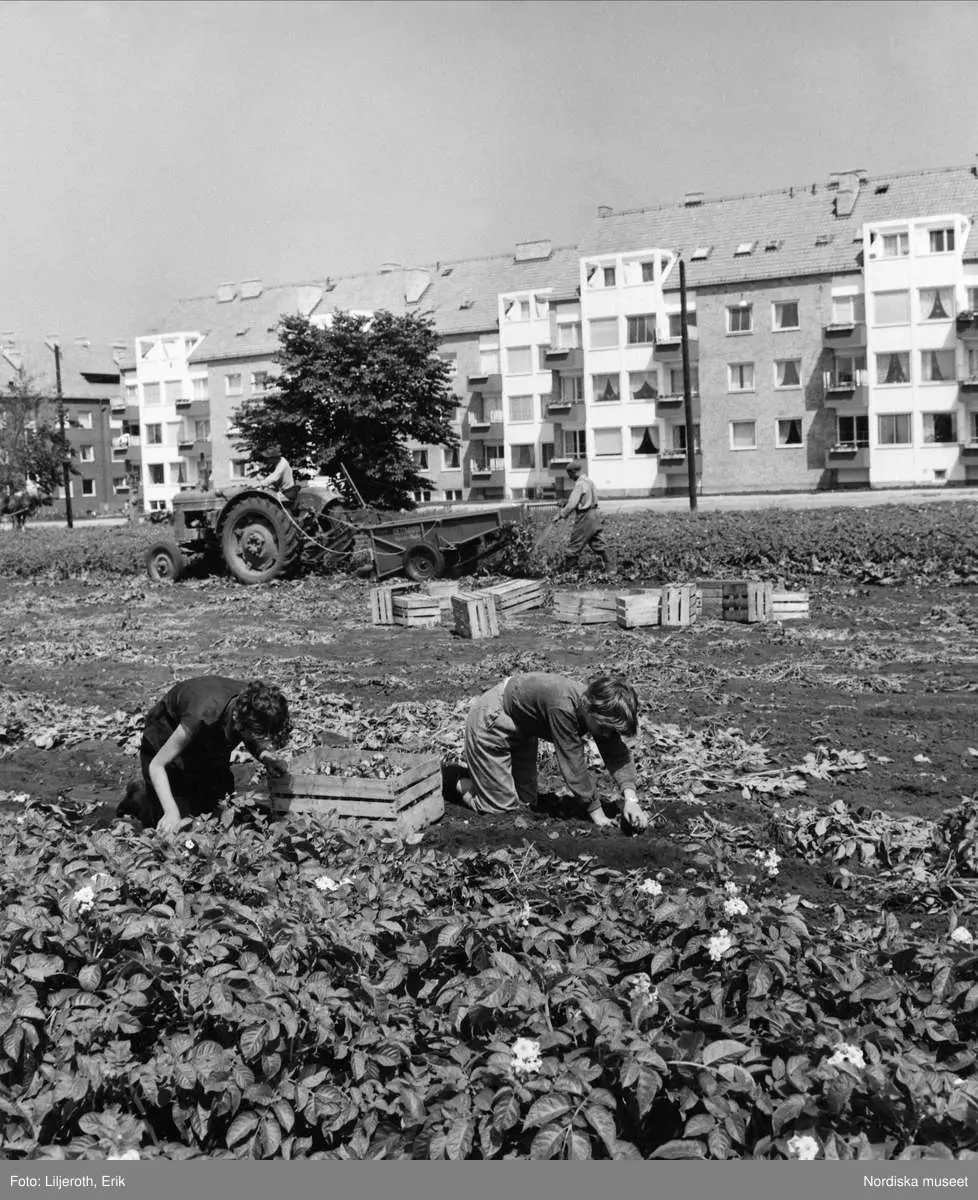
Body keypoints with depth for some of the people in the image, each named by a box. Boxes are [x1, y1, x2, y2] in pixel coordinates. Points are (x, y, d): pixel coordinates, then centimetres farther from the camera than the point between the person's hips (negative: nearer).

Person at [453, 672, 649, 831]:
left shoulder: (601, 707, -17)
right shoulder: (563, 707, -41)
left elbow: (618, 754, -17)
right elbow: (574, 765, -35)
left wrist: (631, 798, -32)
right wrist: (596, 812, -27)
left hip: (521, 728, 8)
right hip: (490, 721, -8)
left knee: (526, 801, 11)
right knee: (502, 805, -8)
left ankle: (473, 775, 30)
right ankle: (462, 784, 18)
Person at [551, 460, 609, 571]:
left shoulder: (580, 484, -15)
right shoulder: (589, 481, 14)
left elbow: (572, 504, -20)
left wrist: (560, 516, -14)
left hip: (584, 517, -9)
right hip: (594, 515, 9)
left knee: (574, 545, -1)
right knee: (598, 543, 10)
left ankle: (568, 569, 3)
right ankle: (605, 566, 10)